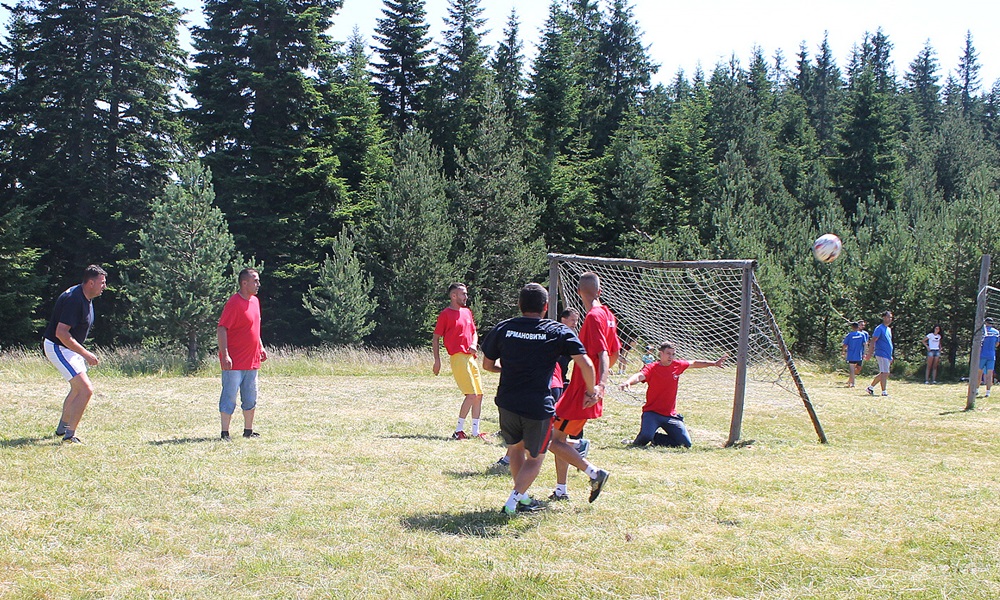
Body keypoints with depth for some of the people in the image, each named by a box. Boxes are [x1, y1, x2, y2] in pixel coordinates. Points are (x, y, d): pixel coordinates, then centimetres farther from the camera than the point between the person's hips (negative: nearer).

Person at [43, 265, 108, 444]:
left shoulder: (86, 298, 6)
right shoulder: (74, 299, -25)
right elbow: (61, 333, -30)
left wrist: (84, 354, 18)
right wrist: (85, 354, -27)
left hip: (69, 348, 11)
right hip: (57, 348, -11)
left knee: (78, 388, 25)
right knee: (86, 390, -18)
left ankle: (62, 427, 40)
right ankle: (69, 436, -14)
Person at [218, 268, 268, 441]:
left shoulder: (255, 301, 13)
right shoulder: (234, 303, -15)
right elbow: (221, 329, -19)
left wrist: (261, 348, 21)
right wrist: (224, 354, -25)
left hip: (252, 360, 9)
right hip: (234, 362, -9)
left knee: (250, 399, 14)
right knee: (229, 398, -5)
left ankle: (248, 431, 24)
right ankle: (225, 433, 0)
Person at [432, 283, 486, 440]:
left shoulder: (467, 312, 16)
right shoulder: (445, 314, -6)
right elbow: (436, 338, -4)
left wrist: (474, 344, 4)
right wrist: (437, 360, -9)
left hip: (471, 356, 8)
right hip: (458, 357, -8)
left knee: (479, 394, 8)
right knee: (472, 394, -15)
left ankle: (476, 431, 17)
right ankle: (458, 431, -7)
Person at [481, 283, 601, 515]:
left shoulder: (502, 328, 3)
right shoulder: (559, 331, -3)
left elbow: (487, 364, 13)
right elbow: (585, 364, -10)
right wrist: (591, 390, 6)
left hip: (507, 402, 3)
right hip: (538, 407, -3)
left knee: (516, 447, 27)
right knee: (535, 457, 15)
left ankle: (522, 497, 34)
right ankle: (512, 502, 0)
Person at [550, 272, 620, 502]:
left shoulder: (593, 317, -17)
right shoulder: (607, 315, 9)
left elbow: (603, 355, -28)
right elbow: (614, 354, 19)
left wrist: (598, 387, -38)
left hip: (581, 394, -9)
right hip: (586, 392, 9)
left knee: (553, 441, -5)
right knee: (559, 437, 16)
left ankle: (594, 473, -7)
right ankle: (561, 490, 20)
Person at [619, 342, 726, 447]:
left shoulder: (677, 365, 5)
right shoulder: (652, 368, -10)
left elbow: (694, 364, 23)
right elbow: (639, 376, -29)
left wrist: (714, 363, 30)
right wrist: (628, 382, -51)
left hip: (670, 415, 5)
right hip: (652, 412, -5)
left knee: (686, 443, -2)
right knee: (645, 437, -31)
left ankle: (655, 438, 16)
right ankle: (637, 442, 7)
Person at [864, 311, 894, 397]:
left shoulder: (889, 329, 18)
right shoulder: (880, 328, -9)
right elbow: (873, 341, -13)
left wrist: (891, 357, 24)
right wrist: (869, 354, -20)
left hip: (887, 355, 9)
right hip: (882, 354, -9)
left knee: (883, 373, 11)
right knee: (885, 373, -11)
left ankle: (871, 387, 20)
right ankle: (884, 391, -8)